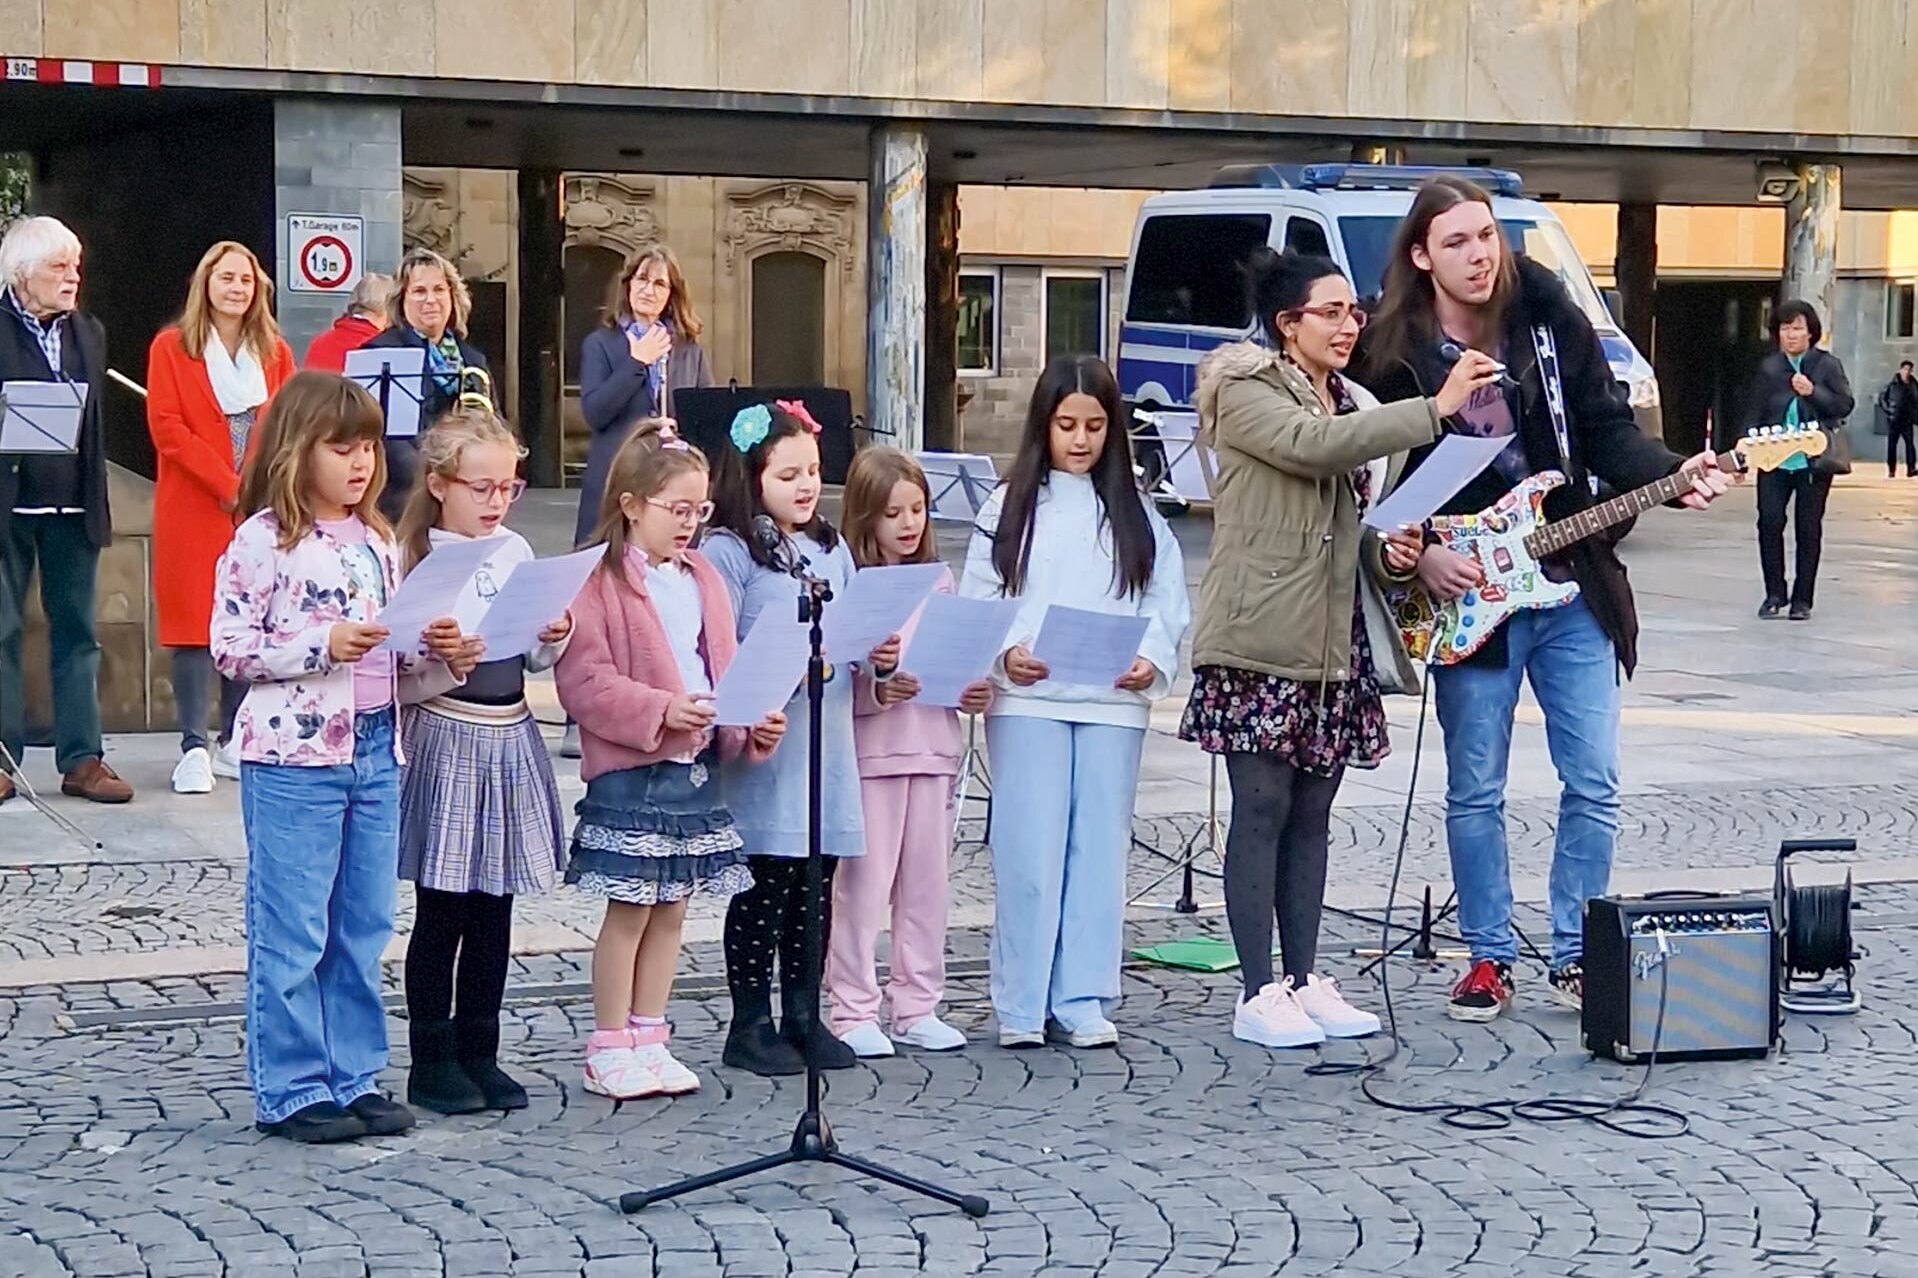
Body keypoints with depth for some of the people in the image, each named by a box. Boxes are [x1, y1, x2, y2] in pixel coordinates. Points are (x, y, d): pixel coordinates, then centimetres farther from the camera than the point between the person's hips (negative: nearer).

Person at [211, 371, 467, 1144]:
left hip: (375, 753, 7)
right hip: (293, 758, -7)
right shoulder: (264, 540, -9)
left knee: (365, 929, 12)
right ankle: (289, 1091, 8)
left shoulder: (376, 542, 12)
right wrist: (321, 646, -22)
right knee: (293, 935, 0)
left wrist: (431, 647, 0)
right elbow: (229, 645, -13)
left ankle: (355, 1078, 21)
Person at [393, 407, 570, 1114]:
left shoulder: (516, 552, 7)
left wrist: (555, 638, -5)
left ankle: (479, 1054, 20)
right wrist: (441, 663, -28)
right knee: (441, 915, 2)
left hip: (511, 742, 5)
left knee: (494, 912, 10)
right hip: (446, 744, -5)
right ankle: (432, 1062, 11)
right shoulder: (417, 562, -9)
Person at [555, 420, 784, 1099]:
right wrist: (661, 710, -23)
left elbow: (725, 670, 15)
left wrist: (751, 725, -2)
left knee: (671, 909, 12)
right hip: (630, 773, -7)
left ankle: (649, 1038, 21)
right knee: (629, 911, 0)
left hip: (698, 766, 7)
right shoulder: (600, 582, -11)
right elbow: (585, 682, -17)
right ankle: (609, 1048, 10)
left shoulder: (702, 580, 12)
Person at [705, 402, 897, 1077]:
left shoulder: (831, 550, 16)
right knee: (766, 881, -3)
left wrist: (880, 657, -2)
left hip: (828, 741, 6)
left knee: (817, 882, 9)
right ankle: (750, 1024, 7)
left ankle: (804, 1016, 19)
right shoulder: (729, 550, -6)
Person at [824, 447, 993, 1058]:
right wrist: (876, 691, -26)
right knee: (863, 884, -2)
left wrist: (974, 693, -2)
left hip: (933, 748, 6)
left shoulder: (939, 582, 12)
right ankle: (853, 1012, 4)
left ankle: (918, 1007, 17)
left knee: (927, 882, 9)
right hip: (869, 752, -5)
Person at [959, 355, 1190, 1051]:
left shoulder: (1136, 512, 12)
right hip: (1026, 701, -2)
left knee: (1099, 849, 3)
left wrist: (1153, 660, -10)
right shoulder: (1008, 507, 7)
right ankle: (1022, 1005, 4)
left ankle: (1084, 1001, 11)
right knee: (1028, 851, -3)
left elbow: (1166, 599, 8)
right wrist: (1004, 654, -13)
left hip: (1113, 702, 2)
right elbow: (975, 600, 4)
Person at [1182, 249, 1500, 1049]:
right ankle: (1259, 994, -3)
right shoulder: (1244, 390, -4)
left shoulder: (1359, 410, 19)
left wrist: (1395, 557, 1)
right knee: (1262, 811, -6)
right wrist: (1436, 410, -25)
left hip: (1337, 644, 7)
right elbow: (1313, 444, -23)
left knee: (1312, 816, 9)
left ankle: (1303, 982, 14)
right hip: (1261, 641, -7)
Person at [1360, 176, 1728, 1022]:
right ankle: (1489, 958, 18)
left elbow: (1608, 432, 1)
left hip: (1573, 590, 1)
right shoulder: (1396, 354, -5)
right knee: (1475, 791, 5)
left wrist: (1673, 477, -16)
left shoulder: (1551, 319, -1)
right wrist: (1419, 556, -13)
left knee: (1594, 784, 2)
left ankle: (1575, 955, 15)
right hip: (1467, 599, -1)